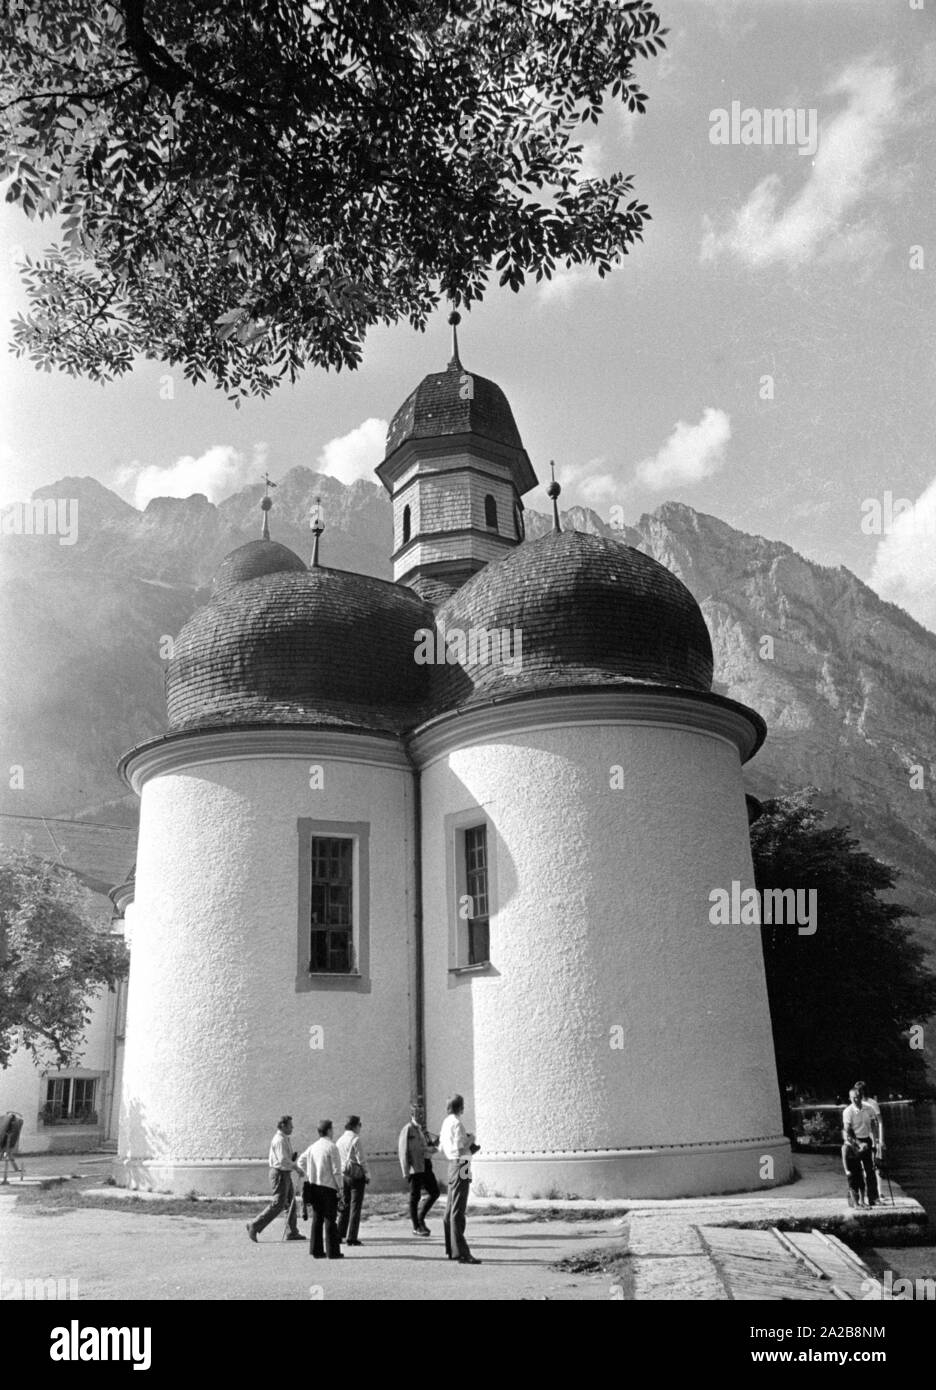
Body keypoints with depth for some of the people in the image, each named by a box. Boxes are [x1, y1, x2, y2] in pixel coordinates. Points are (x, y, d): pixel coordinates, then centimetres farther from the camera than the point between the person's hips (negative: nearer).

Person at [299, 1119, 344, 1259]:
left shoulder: (313, 1147, 8)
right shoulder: (331, 1147, -12)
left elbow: (301, 1161, 14)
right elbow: (336, 1170, -14)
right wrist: (340, 1187, -7)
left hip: (314, 1185, 7)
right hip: (328, 1186, -6)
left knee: (317, 1219, 12)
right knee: (330, 1219, -1)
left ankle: (316, 1250, 14)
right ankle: (333, 1251, 2)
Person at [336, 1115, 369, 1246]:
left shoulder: (340, 1140, 10)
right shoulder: (355, 1139, -12)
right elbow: (361, 1159, -13)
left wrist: (339, 1174, 15)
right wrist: (367, 1174, -3)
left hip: (343, 1175, 7)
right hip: (356, 1174, -7)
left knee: (344, 1205, 16)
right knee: (355, 1206, -1)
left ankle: (339, 1234, 17)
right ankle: (351, 1237, -2)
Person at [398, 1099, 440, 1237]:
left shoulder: (424, 1130, 18)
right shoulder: (407, 1130, -5)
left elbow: (432, 1148, 17)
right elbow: (403, 1151, -10)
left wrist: (436, 1143, -5)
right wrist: (406, 1172, -15)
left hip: (426, 1165, 7)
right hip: (415, 1167, -7)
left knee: (434, 1193, 5)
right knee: (414, 1197, -1)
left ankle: (420, 1218, 21)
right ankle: (416, 1228, 8)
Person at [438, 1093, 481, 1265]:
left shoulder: (446, 1123, 12)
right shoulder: (456, 1124, -16)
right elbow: (459, 1150, -23)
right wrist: (470, 1140, -7)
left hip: (453, 1166, 10)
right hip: (460, 1167, -10)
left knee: (450, 1210, 15)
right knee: (458, 1212, -9)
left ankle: (451, 1250, 24)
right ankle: (461, 1253, -9)